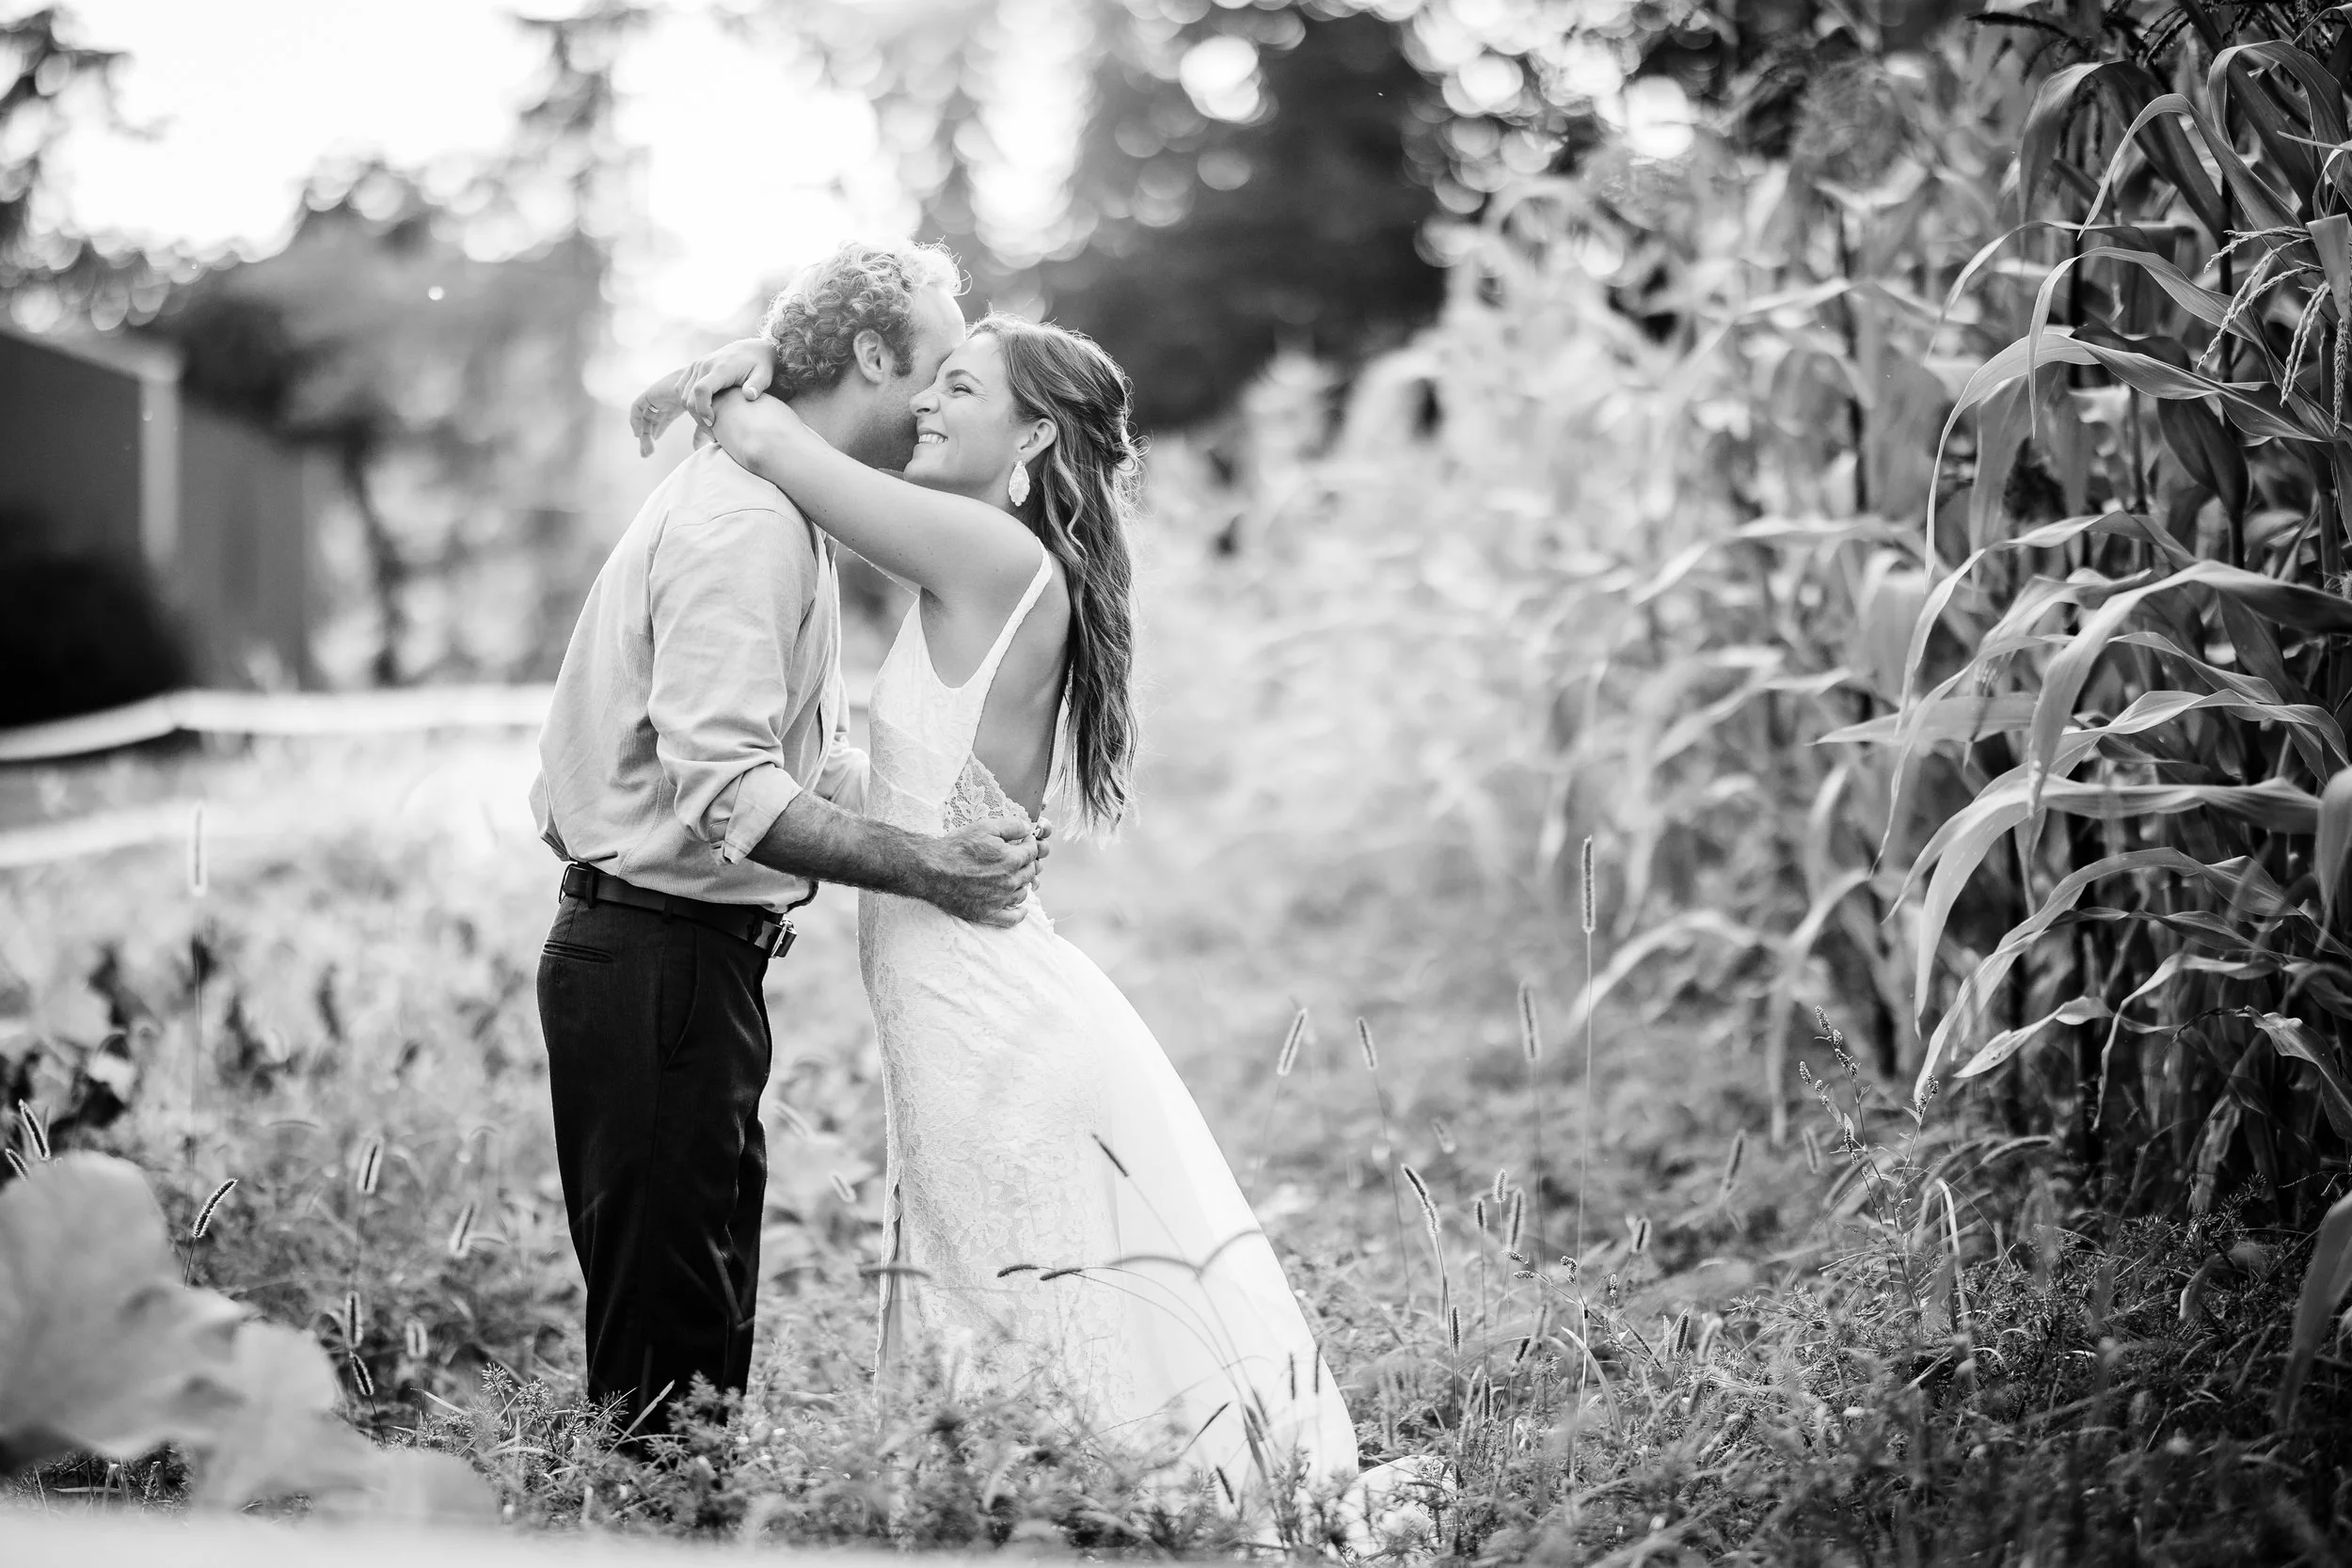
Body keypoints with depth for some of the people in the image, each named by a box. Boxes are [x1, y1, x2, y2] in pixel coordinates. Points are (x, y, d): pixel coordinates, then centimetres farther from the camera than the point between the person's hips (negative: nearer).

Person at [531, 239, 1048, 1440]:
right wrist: (923, 866, -28)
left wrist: (964, 835, 7)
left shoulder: (783, 513, 19)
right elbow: (725, 788, -26)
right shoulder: (743, 519, -16)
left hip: (695, 952, 11)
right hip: (659, 960, -11)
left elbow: (819, 764, 18)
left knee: (703, 1317, 15)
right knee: (667, 1339, -6)